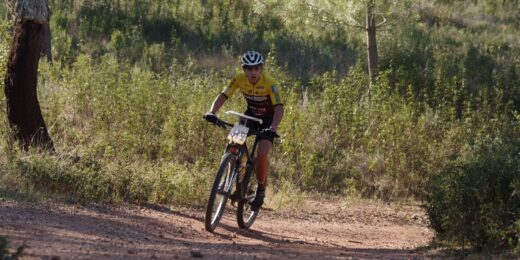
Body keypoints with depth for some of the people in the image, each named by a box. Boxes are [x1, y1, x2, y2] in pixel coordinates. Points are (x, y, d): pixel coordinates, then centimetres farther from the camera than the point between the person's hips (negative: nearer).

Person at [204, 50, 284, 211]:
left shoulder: (270, 84, -30)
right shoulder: (240, 79, -19)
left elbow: (279, 108, -39)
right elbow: (223, 96, -21)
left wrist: (273, 128, -56)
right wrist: (212, 112, -40)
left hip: (268, 119, -4)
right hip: (250, 115, 4)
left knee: (262, 154, -21)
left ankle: (261, 189, 2)